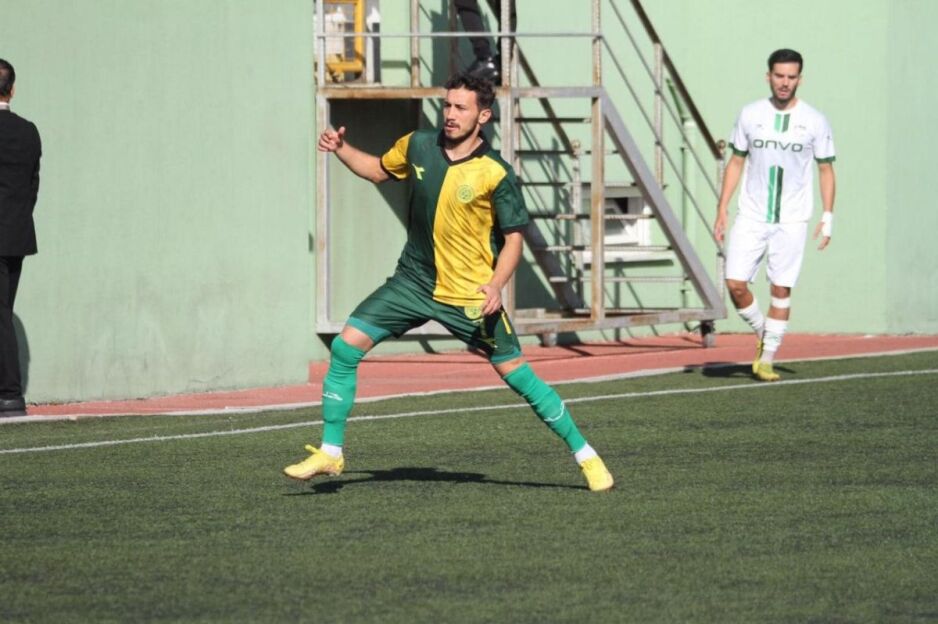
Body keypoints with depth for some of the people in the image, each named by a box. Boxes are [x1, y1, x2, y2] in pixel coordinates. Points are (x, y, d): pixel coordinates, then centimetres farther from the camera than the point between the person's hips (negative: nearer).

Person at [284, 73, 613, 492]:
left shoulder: (496, 174, -15)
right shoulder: (418, 146, -1)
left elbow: (513, 237, -9)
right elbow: (379, 170, 19)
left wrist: (496, 285, -24)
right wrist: (341, 149, 3)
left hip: (471, 296, -4)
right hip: (414, 281, 4)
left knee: (516, 374, -3)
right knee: (346, 347, -7)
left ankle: (585, 456, 12)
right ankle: (330, 453, 2)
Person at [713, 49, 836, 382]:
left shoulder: (814, 122, 0)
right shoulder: (750, 115, 4)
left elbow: (826, 170, 7)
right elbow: (736, 163, 11)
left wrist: (828, 217, -1)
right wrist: (722, 211, 6)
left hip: (791, 221, -1)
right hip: (751, 217, 1)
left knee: (781, 290, -1)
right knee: (735, 284, -8)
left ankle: (767, 360, 8)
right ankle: (762, 333, 19)